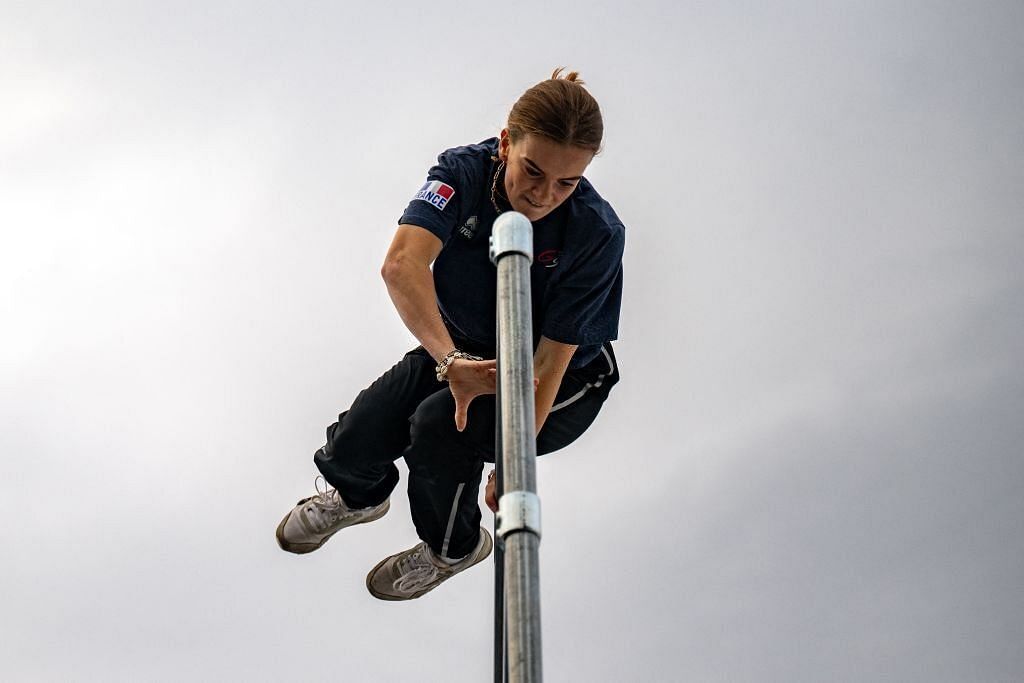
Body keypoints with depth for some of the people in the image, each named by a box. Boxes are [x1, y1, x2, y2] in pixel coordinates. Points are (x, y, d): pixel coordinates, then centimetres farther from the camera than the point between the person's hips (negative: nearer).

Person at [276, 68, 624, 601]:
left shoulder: (596, 232, -29)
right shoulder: (466, 172, -25)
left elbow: (549, 362, -27)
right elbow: (401, 264, -43)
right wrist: (451, 360, -57)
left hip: (567, 382, -3)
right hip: (467, 349, 3)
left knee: (441, 424, -30)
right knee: (361, 435, -14)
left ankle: (454, 547, 4)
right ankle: (357, 493, 28)